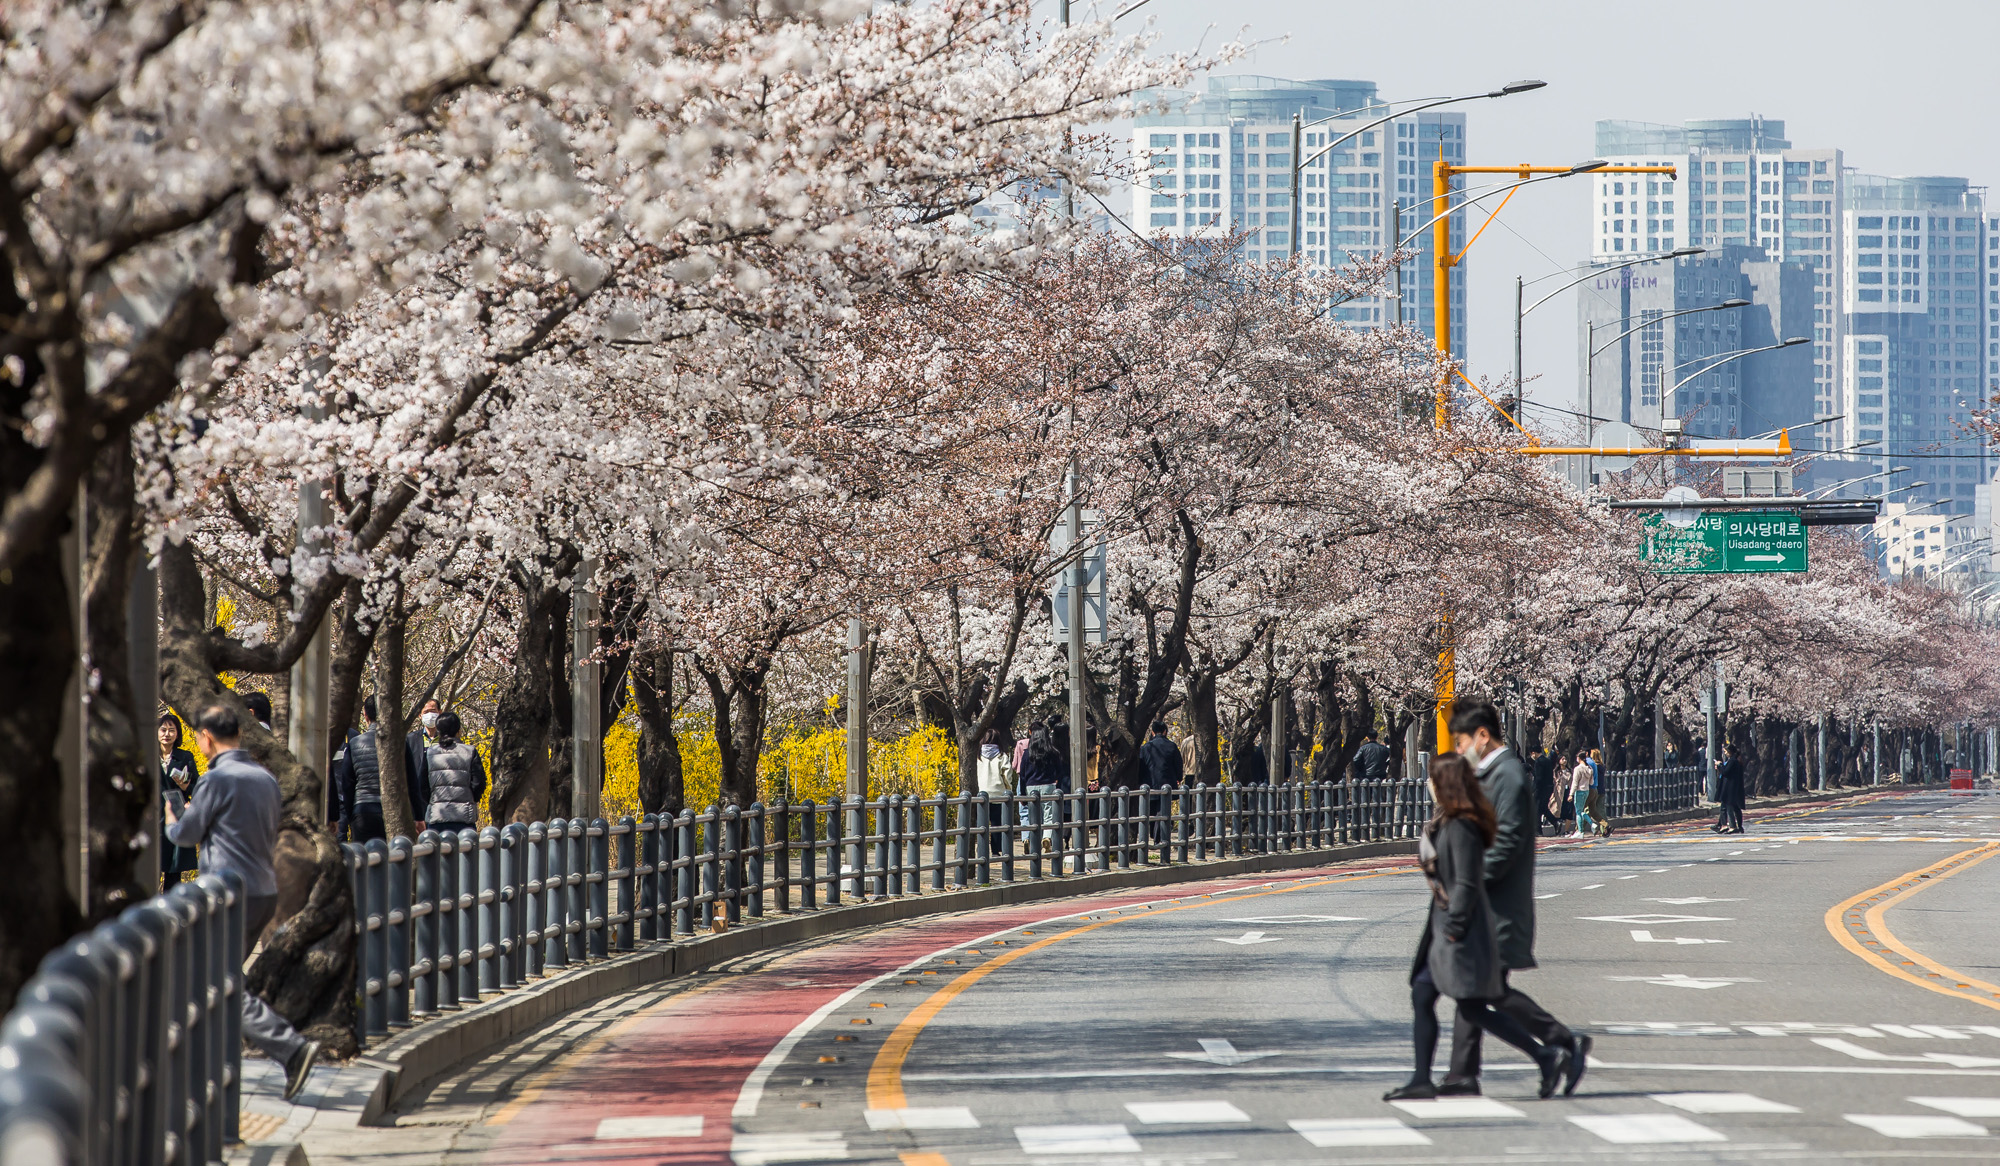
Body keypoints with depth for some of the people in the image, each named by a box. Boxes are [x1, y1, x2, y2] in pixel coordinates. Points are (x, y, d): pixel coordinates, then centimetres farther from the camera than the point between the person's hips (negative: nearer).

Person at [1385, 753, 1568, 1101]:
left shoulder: (1460, 828, -19)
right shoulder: (1444, 823, 11)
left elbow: (1466, 884, -21)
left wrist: (1455, 926, -19)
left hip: (1464, 932, -10)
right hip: (1444, 928, 10)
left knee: (1473, 1008, -8)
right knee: (1421, 995, 9)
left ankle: (1546, 1056, -5)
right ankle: (1421, 1079, 11)